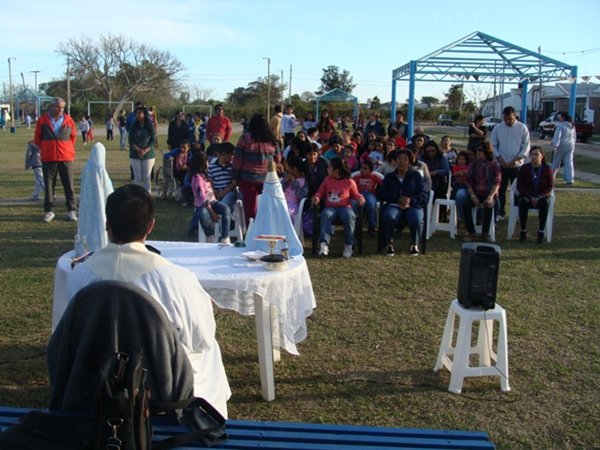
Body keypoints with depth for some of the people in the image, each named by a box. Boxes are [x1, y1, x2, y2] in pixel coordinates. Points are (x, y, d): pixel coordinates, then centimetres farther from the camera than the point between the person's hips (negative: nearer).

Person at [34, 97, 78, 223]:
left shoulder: (68, 120, 2)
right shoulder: (43, 120, 2)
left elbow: (73, 137, 12)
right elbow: (37, 137, 11)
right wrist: (43, 149, 11)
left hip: (66, 157, 0)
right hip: (48, 158, 0)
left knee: (69, 185, 2)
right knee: (48, 185, 5)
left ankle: (71, 210, 10)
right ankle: (49, 211, 13)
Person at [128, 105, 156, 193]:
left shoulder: (150, 126, -1)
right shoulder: (133, 126, 2)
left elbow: (152, 141, -4)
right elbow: (131, 141, -2)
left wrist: (145, 151, -17)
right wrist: (138, 150, -17)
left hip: (148, 155, -1)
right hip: (135, 155, 1)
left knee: (147, 177, 1)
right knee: (137, 177, 3)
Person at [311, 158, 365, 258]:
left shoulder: (349, 182, 6)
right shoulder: (327, 180, 14)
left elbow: (355, 195, 16)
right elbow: (320, 192, 22)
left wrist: (360, 198, -7)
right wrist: (316, 197, 0)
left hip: (345, 207, -2)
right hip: (330, 207, 2)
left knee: (350, 216, -36)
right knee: (326, 215, -35)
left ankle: (348, 245, -22)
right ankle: (324, 244, -43)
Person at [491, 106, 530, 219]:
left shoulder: (522, 128, -4)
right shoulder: (497, 128, 0)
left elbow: (526, 146, -4)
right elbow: (494, 146, 4)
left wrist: (515, 160, -13)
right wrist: (500, 160, -7)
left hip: (517, 165, -1)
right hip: (502, 165, 1)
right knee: (501, 189, 6)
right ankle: (500, 212, 15)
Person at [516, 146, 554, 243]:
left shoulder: (547, 169, 0)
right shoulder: (524, 168, -1)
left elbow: (550, 187, -2)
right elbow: (519, 186, -4)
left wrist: (539, 197, -18)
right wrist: (531, 197, -16)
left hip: (541, 197, 0)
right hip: (526, 196, 0)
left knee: (544, 202, -36)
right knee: (524, 201, -36)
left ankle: (541, 231, -26)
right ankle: (523, 230, -25)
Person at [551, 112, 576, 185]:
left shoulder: (560, 125, -12)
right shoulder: (572, 126, 12)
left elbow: (557, 136, -20)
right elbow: (574, 137, 19)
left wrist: (555, 144, -22)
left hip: (562, 145, -6)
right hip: (570, 145, 6)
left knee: (556, 161, 8)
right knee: (569, 162, 2)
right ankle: (570, 179, -6)